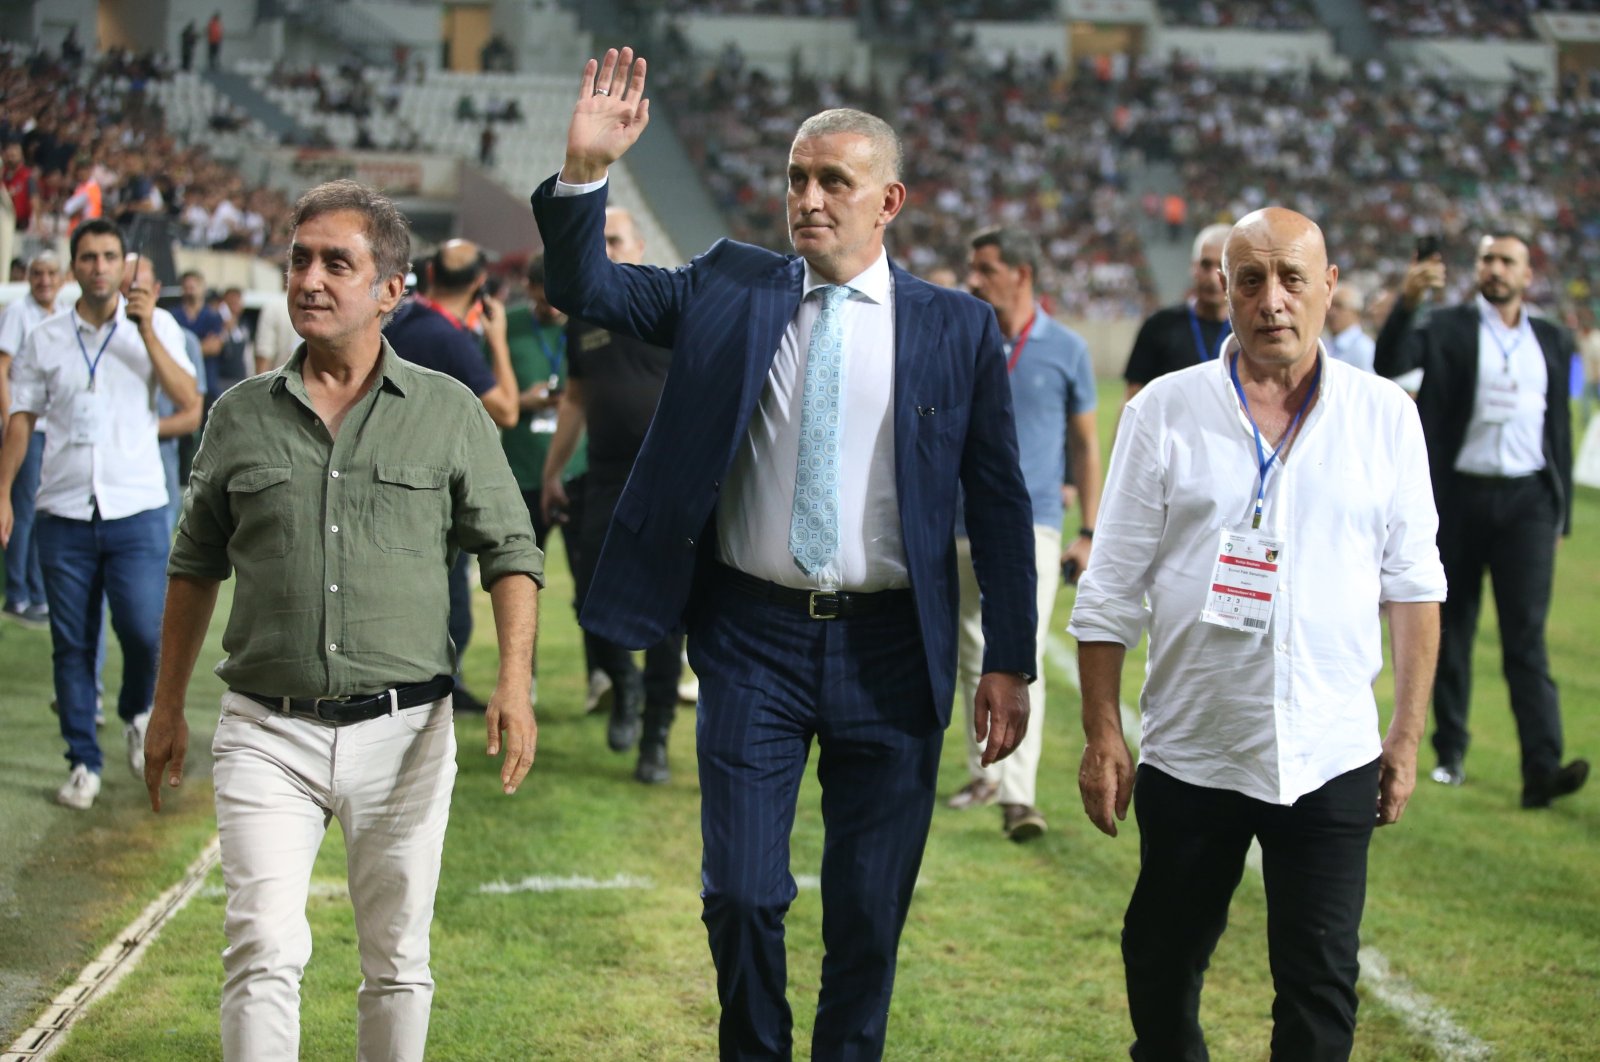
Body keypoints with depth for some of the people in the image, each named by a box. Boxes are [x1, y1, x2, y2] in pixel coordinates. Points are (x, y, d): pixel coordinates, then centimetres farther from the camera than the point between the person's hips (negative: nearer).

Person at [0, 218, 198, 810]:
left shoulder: (156, 328, 3)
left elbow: (189, 401, -9)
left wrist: (147, 333, -16)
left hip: (136, 510, -1)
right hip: (64, 514, 2)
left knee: (145, 630, -11)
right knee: (71, 644, 4)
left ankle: (136, 714, 21)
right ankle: (83, 763, 14)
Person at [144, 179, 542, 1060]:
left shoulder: (449, 413, 3)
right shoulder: (241, 416, 6)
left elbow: (510, 551, 4)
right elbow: (195, 565, 16)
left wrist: (514, 682, -10)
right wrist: (168, 708, 16)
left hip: (403, 730, 0)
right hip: (267, 731, 0)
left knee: (397, 961, 8)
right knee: (264, 947, -13)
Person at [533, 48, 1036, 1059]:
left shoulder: (958, 326, 1)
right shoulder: (728, 289, 5)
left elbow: (1000, 500, 3)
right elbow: (585, 287, 1)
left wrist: (1010, 663, -1)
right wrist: (587, 169, -16)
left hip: (890, 647, 0)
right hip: (753, 637, 1)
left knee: (869, 917, 9)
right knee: (741, 896, 0)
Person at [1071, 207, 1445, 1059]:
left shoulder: (1385, 416, 2)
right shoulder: (1165, 411, 0)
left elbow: (1412, 585, 6)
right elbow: (1111, 590, 1)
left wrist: (1408, 733, 3)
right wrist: (1101, 734, -2)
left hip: (1329, 758, 0)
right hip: (1190, 755, 0)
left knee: (1320, 988, 2)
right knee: (1162, 973, 13)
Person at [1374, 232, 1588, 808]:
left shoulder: (1552, 341, 11)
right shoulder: (1448, 328, 2)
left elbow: (1559, 427, 14)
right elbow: (1390, 364, -16)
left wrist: (1561, 511, 11)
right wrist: (1407, 302, -32)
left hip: (1527, 500, 1)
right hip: (1460, 496, -1)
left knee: (1527, 633, -8)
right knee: (1453, 630, 8)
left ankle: (1542, 767, -16)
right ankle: (1450, 752, 21)